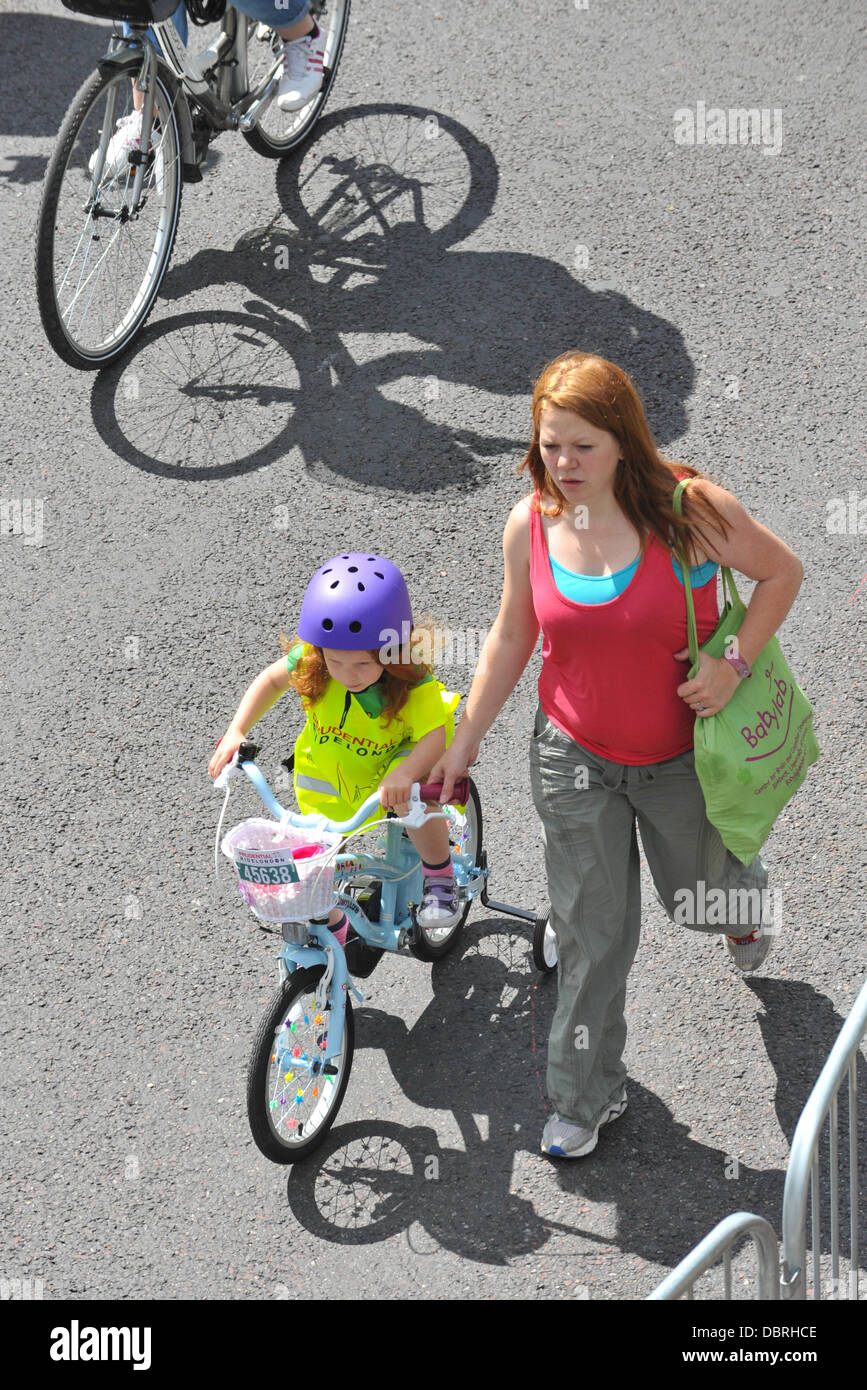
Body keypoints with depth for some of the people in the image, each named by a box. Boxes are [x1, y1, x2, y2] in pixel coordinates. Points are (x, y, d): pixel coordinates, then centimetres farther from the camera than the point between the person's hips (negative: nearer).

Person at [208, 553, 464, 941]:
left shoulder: (414, 685, -30)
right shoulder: (311, 661, -21)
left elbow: (435, 737, -38)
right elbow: (272, 679, -1)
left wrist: (404, 774, -58)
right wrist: (236, 731, -11)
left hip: (396, 763, -4)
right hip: (328, 777, 4)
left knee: (410, 796, -37)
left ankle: (440, 874, -9)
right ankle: (332, 931, 30)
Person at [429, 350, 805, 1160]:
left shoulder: (689, 509, -21)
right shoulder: (530, 524, -11)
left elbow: (781, 572, -6)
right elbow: (512, 637, 3)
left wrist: (734, 665, -19)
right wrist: (463, 743, 7)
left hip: (679, 755, -1)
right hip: (574, 758, 1)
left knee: (695, 894, 21)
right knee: (591, 932, 5)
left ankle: (744, 897, 60)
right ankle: (588, 1095, 23)